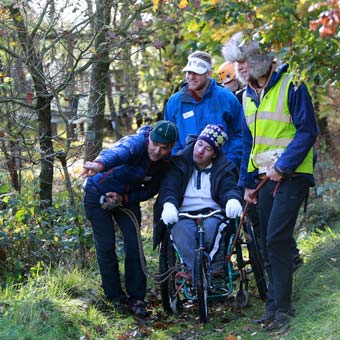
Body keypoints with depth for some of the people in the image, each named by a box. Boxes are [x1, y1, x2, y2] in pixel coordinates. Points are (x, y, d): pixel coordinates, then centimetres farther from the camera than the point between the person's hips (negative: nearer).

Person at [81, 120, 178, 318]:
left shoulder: (165, 163, -15)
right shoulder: (136, 143, -32)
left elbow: (151, 191, -6)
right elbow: (118, 152, -54)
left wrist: (124, 198, -23)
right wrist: (100, 164, -76)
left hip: (127, 198, 4)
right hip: (98, 194, -4)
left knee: (134, 246, -9)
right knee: (106, 246, -6)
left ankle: (136, 299, 1)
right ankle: (115, 297, 8)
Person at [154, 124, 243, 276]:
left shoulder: (224, 168, 12)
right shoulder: (178, 163, 9)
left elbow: (229, 188, -2)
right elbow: (168, 187, -3)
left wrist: (233, 199, -29)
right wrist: (168, 204, -28)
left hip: (212, 214, 0)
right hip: (184, 216, 0)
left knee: (211, 226, -36)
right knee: (181, 230, -35)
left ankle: (217, 272, -22)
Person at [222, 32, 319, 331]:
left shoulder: (291, 86, -10)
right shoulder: (248, 95, 12)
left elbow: (308, 131, -13)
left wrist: (283, 166, -17)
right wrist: (248, 182, 17)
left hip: (292, 174, -7)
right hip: (266, 176, 7)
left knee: (277, 238, -14)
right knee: (269, 242, 7)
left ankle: (282, 307, -6)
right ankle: (274, 304, 15)